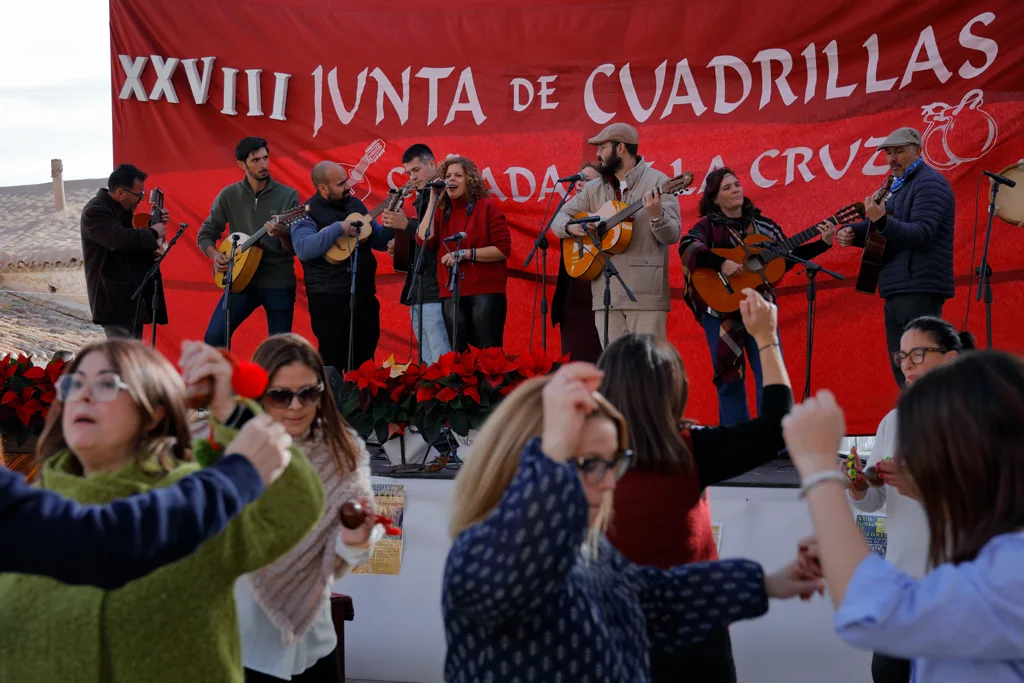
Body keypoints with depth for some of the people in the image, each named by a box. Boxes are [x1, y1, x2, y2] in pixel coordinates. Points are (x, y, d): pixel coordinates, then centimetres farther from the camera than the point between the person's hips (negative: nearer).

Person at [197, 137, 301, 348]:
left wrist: (282, 235, -25)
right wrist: (215, 255, -9)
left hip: (278, 282, -1)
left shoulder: (288, 196, -2)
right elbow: (205, 234, 10)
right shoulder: (229, 195, 3)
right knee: (214, 338, -10)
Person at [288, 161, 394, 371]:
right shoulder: (308, 213, -9)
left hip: (364, 293, 7)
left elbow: (380, 241, 16)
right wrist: (338, 228, -25)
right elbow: (304, 249, -26)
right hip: (329, 298, -6)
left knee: (364, 360, 14)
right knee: (334, 362, -2)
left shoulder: (355, 204, 11)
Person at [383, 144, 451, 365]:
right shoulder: (421, 199, 20)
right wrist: (399, 246, 6)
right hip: (417, 294, 9)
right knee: (428, 364, 11)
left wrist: (406, 225, -18)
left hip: (435, 292, -9)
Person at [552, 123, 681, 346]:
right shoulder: (594, 188, 15)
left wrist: (656, 215, -28)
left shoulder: (657, 182, -2)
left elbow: (672, 236, -7)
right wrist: (570, 226, -4)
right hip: (606, 294, 5)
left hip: (645, 294, -5)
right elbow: (559, 218, 19)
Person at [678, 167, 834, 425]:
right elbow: (687, 247, -19)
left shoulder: (763, 224, 12)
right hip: (722, 310, -2)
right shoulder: (709, 225, 0)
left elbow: (789, 257, 15)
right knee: (729, 377, 3)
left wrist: (824, 243, 6)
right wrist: (722, 263, -29)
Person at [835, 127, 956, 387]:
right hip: (898, 289, 10)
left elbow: (922, 234, -20)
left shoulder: (930, 183, -8)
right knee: (901, 370, 11)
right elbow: (878, 231, 25)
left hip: (918, 290, -10)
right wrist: (851, 232, 5)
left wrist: (882, 220, -33)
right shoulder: (899, 186, 21)